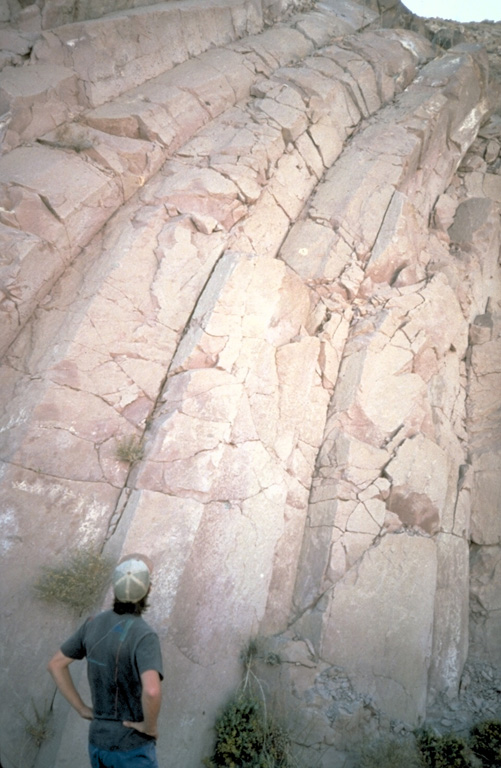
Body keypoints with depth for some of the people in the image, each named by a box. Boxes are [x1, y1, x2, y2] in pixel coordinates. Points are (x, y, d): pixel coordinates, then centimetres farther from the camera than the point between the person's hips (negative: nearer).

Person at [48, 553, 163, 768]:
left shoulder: (95, 624, -6)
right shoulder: (145, 636, -29)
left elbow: (55, 664, 5)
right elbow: (152, 691, -46)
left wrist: (82, 709, 8)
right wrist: (150, 726, -23)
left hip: (99, 741, 7)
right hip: (132, 747, -6)